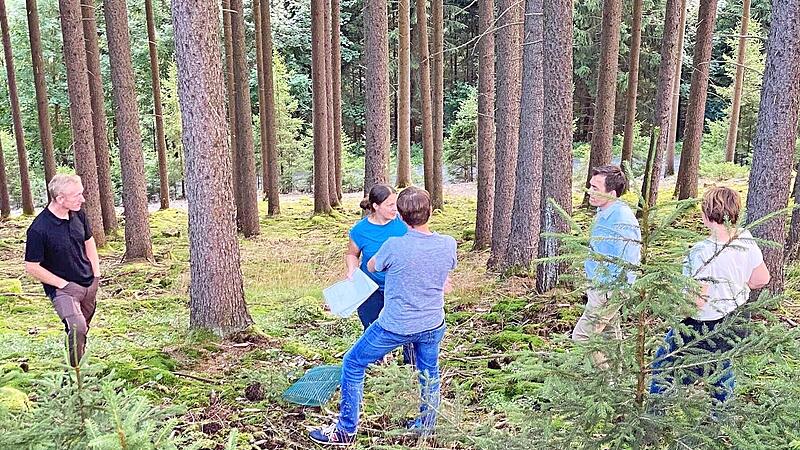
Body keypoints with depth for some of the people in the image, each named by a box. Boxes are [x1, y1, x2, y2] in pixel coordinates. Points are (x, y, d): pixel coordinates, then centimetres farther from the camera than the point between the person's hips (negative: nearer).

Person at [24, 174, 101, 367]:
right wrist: (64, 284, -14)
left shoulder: (78, 214, -2)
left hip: (89, 285, 6)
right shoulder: (38, 229, -22)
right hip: (62, 289, -6)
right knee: (77, 328, -23)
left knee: (84, 328, 15)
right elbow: (32, 267, -14)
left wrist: (96, 275, 6)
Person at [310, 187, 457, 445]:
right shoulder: (448, 245, -13)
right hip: (433, 325, 4)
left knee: (352, 365, 14)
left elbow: (372, 266, -3)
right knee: (429, 373, 27)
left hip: (396, 326, -4)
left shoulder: (394, 246, -25)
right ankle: (426, 427, 43)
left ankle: (346, 431, 23)